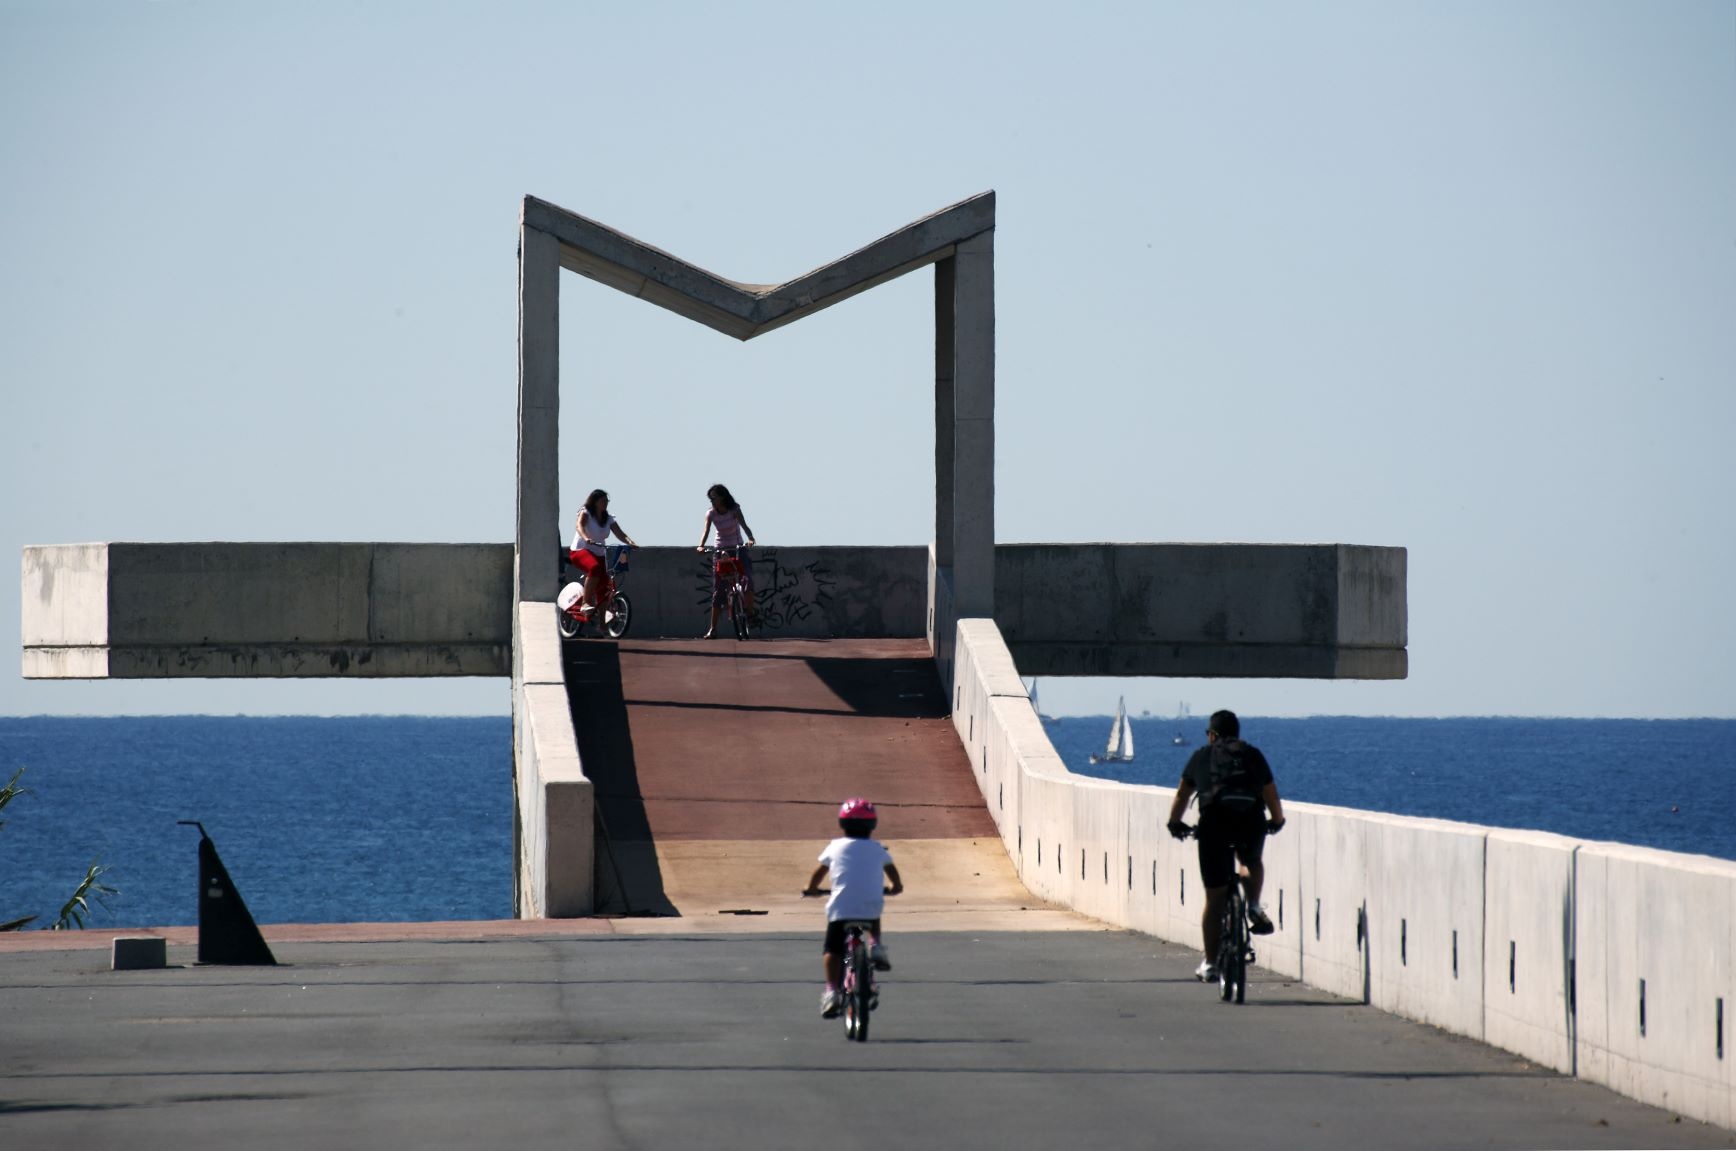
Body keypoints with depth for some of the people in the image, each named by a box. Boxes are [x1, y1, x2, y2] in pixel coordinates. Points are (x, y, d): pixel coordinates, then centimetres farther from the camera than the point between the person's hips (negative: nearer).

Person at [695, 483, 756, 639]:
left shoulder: (734, 510, -9)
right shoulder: (711, 514, -6)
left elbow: (744, 526, -20)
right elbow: (706, 531, -18)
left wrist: (750, 538, -41)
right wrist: (701, 545, -38)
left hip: (737, 549, -1)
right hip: (720, 551, 1)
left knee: (747, 580, -26)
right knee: (718, 591, 1)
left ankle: (750, 613, -10)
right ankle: (712, 628, 4)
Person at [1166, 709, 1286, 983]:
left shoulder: (1202, 756, 19)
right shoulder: (1253, 755, 21)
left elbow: (1182, 796, 27)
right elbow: (1271, 796, 26)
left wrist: (1175, 824, 43)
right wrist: (1276, 822, 44)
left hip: (1215, 823, -1)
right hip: (1251, 823, 1)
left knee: (1214, 899, 8)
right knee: (1253, 863, 36)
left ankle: (1210, 964, 12)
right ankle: (1254, 907, 11)